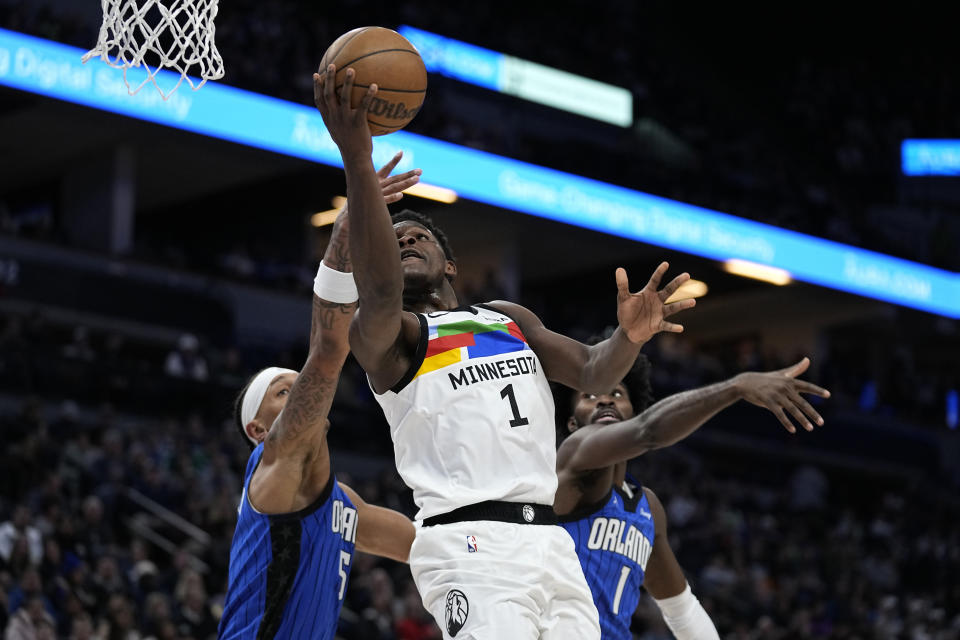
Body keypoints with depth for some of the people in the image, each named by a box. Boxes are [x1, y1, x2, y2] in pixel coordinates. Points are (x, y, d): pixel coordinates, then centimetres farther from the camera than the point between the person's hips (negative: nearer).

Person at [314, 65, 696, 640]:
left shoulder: (510, 318, 26)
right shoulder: (385, 337, 5)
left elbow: (592, 373, 18)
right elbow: (379, 293, -18)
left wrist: (629, 338, -7)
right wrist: (357, 160, -29)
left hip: (550, 541, 7)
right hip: (470, 543, -6)